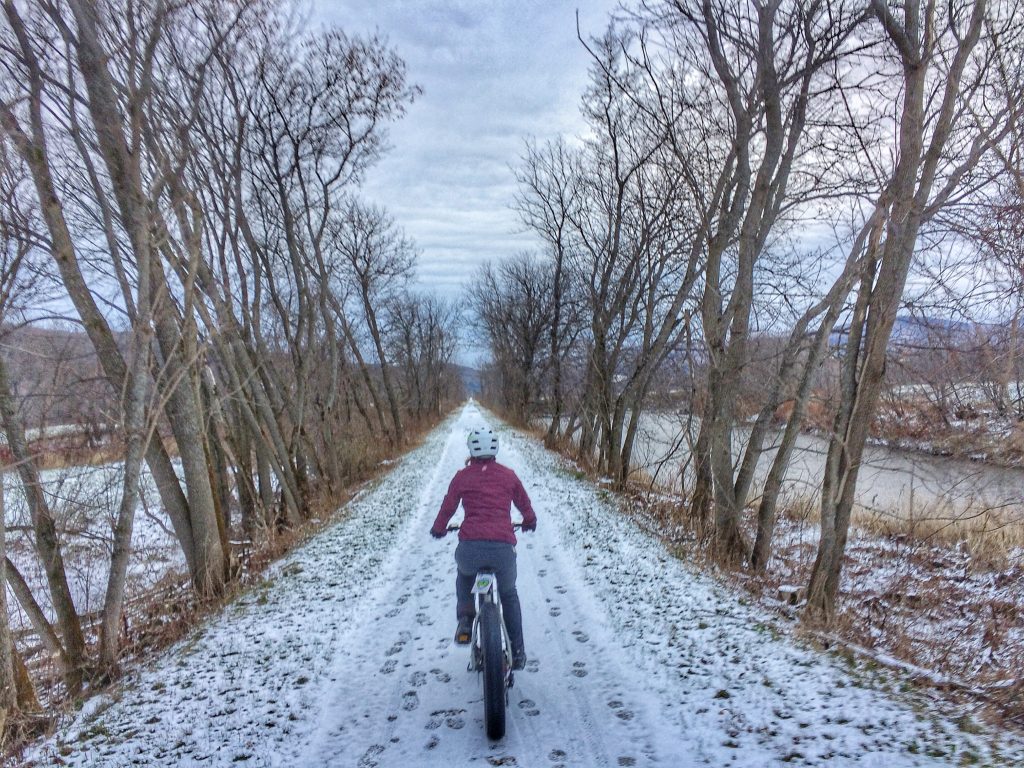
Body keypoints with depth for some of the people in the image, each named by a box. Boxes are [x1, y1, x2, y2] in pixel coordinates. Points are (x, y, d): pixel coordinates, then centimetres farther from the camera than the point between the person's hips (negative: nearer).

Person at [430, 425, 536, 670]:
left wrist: (438, 529, 36)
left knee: (464, 576, 36)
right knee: (509, 595, 28)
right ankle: (517, 653, 29)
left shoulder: (463, 476, 9)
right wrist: (530, 521, 46)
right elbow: (524, 504, 25)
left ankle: (465, 621, 19)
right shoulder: (508, 475, 12)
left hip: (470, 546, -1)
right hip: (503, 547, 1)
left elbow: (448, 507, 15)